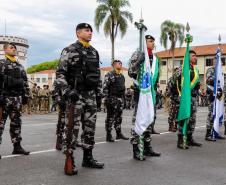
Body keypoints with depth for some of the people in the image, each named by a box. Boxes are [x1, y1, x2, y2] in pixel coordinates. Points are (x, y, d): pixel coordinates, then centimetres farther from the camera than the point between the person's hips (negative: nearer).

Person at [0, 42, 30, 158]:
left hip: (17, 98, 6)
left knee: (16, 123, 9)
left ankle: (17, 146, 15)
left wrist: (26, 96, 9)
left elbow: (25, 82, 18)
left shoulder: (20, 66, 18)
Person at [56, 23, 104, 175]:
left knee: (90, 128, 9)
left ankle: (88, 158, 21)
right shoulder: (69, 51, -3)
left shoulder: (94, 52, 16)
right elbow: (60, 74, -8)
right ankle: (70, 161, 4)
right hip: (75, 94, -6)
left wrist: (99, 91, 14)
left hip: (91, 95, 6)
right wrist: (67, 91, -19)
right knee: (73, 128, -5)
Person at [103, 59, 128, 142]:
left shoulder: (122, 76, 17)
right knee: (110, 118, -4)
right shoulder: (109, 75, -6)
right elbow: (105, 87, -12)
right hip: (112, 99, -7)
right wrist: (106, 98, -17)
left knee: (119, 117, 12)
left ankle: (119, 133, 20)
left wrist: (124, 98, 18)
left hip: (120, 99, 7)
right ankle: (108, 135, 1)